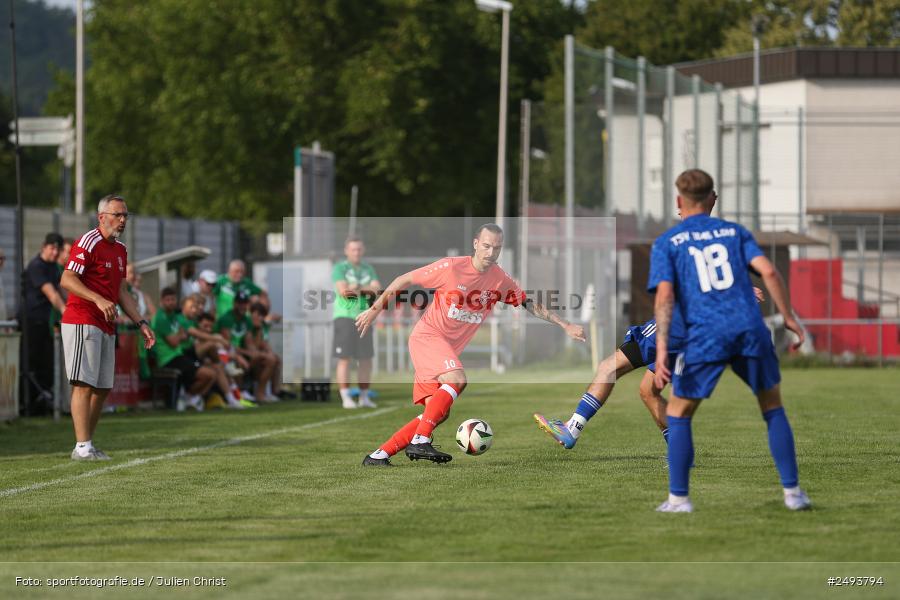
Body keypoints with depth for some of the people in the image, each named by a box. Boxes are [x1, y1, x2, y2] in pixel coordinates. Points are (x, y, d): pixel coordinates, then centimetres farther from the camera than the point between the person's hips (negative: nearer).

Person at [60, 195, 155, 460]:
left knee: (103, 388, 8)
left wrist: (141, 323, 18)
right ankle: (82, 447, -16)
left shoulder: (120, 250, 18)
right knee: (84, 384, -13)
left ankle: (88, 444, 14)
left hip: (106, 327, 9)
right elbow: (67, 280, -18)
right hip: (82, 323, -9)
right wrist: (99, 300, -28)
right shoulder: (88, 242, -10)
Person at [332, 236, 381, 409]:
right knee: (344, 359, -8)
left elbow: (377, 289, 1)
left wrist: (357, 288, -11)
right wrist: (367, 289, -7)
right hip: (345, 316, -5)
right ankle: (346, 398, -7)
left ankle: (364, 397, 11)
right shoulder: (339, 268, 0)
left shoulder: (368, 269, 16)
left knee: (366, 359, 4)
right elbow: (343, 291, -15)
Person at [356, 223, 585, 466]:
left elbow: (529, 304, 12)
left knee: (438, 413, -1)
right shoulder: (450, 268, -15)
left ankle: (379, 455, 3)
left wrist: (565, 325, 6)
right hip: (427, 336, -7)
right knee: (457, 379, -30)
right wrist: (374, 309, -2)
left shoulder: (500, 280, 1)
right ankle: (420, 442, -31)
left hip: (449, 349, 7)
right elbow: (405, 280, -5)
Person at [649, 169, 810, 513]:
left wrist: (661, 352, -9)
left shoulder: (667, 243, 9)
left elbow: (665, 296, -4)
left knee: (678, 414, 12)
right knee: (773, 409, 17)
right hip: (750, 330, 2)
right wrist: (788, 318, 9)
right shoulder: (734, 232, 16)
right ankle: (792, 491, 12)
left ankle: (678, 498, 9)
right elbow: (768, 271, 2)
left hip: (704, 336, -2)